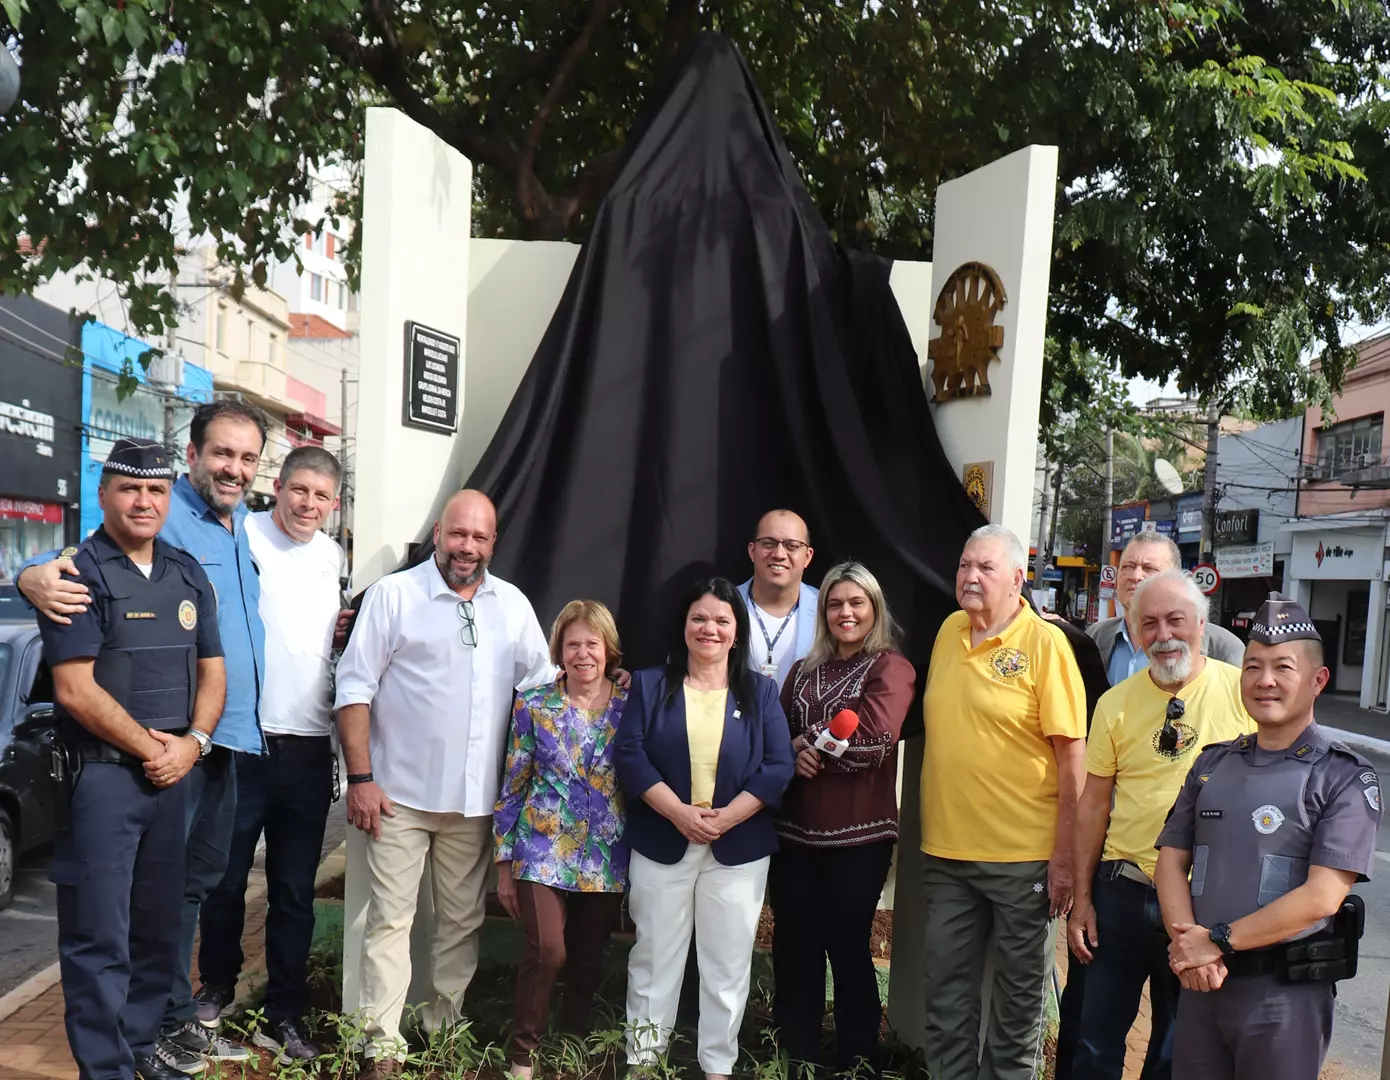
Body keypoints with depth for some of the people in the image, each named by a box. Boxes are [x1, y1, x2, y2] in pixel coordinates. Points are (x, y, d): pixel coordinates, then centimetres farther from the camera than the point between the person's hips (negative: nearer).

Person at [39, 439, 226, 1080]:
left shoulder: (188, 575, 11)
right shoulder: (80, 573, -7)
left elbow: (212, 668, 12)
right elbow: (75, 690, -14)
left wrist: (191, 743, -4)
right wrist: (151, 750, -11)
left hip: (176, 770, 6)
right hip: (102, 771, -6)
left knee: (160, 925, 15)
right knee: (100, 935, 0)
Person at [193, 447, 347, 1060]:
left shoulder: (332, 555, 9)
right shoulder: (240, 536, -8)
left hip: (310, 749, 4)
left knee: (295, 892, 11)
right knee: (225, 879, 12)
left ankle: (284, 1015, 24)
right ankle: (217, 985, 37)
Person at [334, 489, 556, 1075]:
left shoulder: (512, 603, 7)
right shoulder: (393, 594, -5)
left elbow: (542, 685, 10)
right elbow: (355, 687, -7)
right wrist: (360, 777, -11)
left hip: (476, 799, 4)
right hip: (400, 794, -4)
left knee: (463, 920, 13)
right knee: (390, 921, 1)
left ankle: (444, 1027, 29)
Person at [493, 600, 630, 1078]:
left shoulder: (631, 704, -1)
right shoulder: (534, 704, -3)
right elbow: (513, 784, 1)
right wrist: (505, 863, 1)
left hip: (607, 857, 2)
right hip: (544, 849, -2)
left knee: (589, 957, 11)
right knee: (547, 950, -11)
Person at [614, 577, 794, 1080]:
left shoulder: (761, 692, 3)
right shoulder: (650, 685, 2)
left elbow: (778, 768, -4)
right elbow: (629, 755, -7)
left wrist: (722, 819, -15)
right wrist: (680, 814, -17)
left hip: (738, 848, 1)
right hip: (660, 844, 0)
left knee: (728, 963, 9)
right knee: (654, 956, 10)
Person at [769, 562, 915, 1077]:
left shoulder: (890, 668, -4)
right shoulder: (803, 671, 13)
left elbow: (874, 741, -17)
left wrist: (806, 742, -6)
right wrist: (795, 756, -11)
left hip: (858, 835, -4)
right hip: (794, 831, 5)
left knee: (848, 948, 7)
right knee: (793, 948, 10)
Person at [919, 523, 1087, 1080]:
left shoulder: (1045, 643, -10)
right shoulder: (949, 630, 6)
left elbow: (1072, 757, -11)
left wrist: (1064, 857, -13)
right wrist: (924, 830, 12)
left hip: (1023, 855, -5)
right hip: (946, 851, 5)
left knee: (1019, 994, 12)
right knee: (946, 992, 14)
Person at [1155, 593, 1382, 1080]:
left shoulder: (1345, 779, -7)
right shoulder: (1212, 763, 8)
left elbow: (1321, 898, -16)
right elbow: (1172, 859, 6)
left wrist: (1217, 940, -15)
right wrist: (1188, 947, -10)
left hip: (1285, 991, -4)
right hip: (1200, 980, 4)